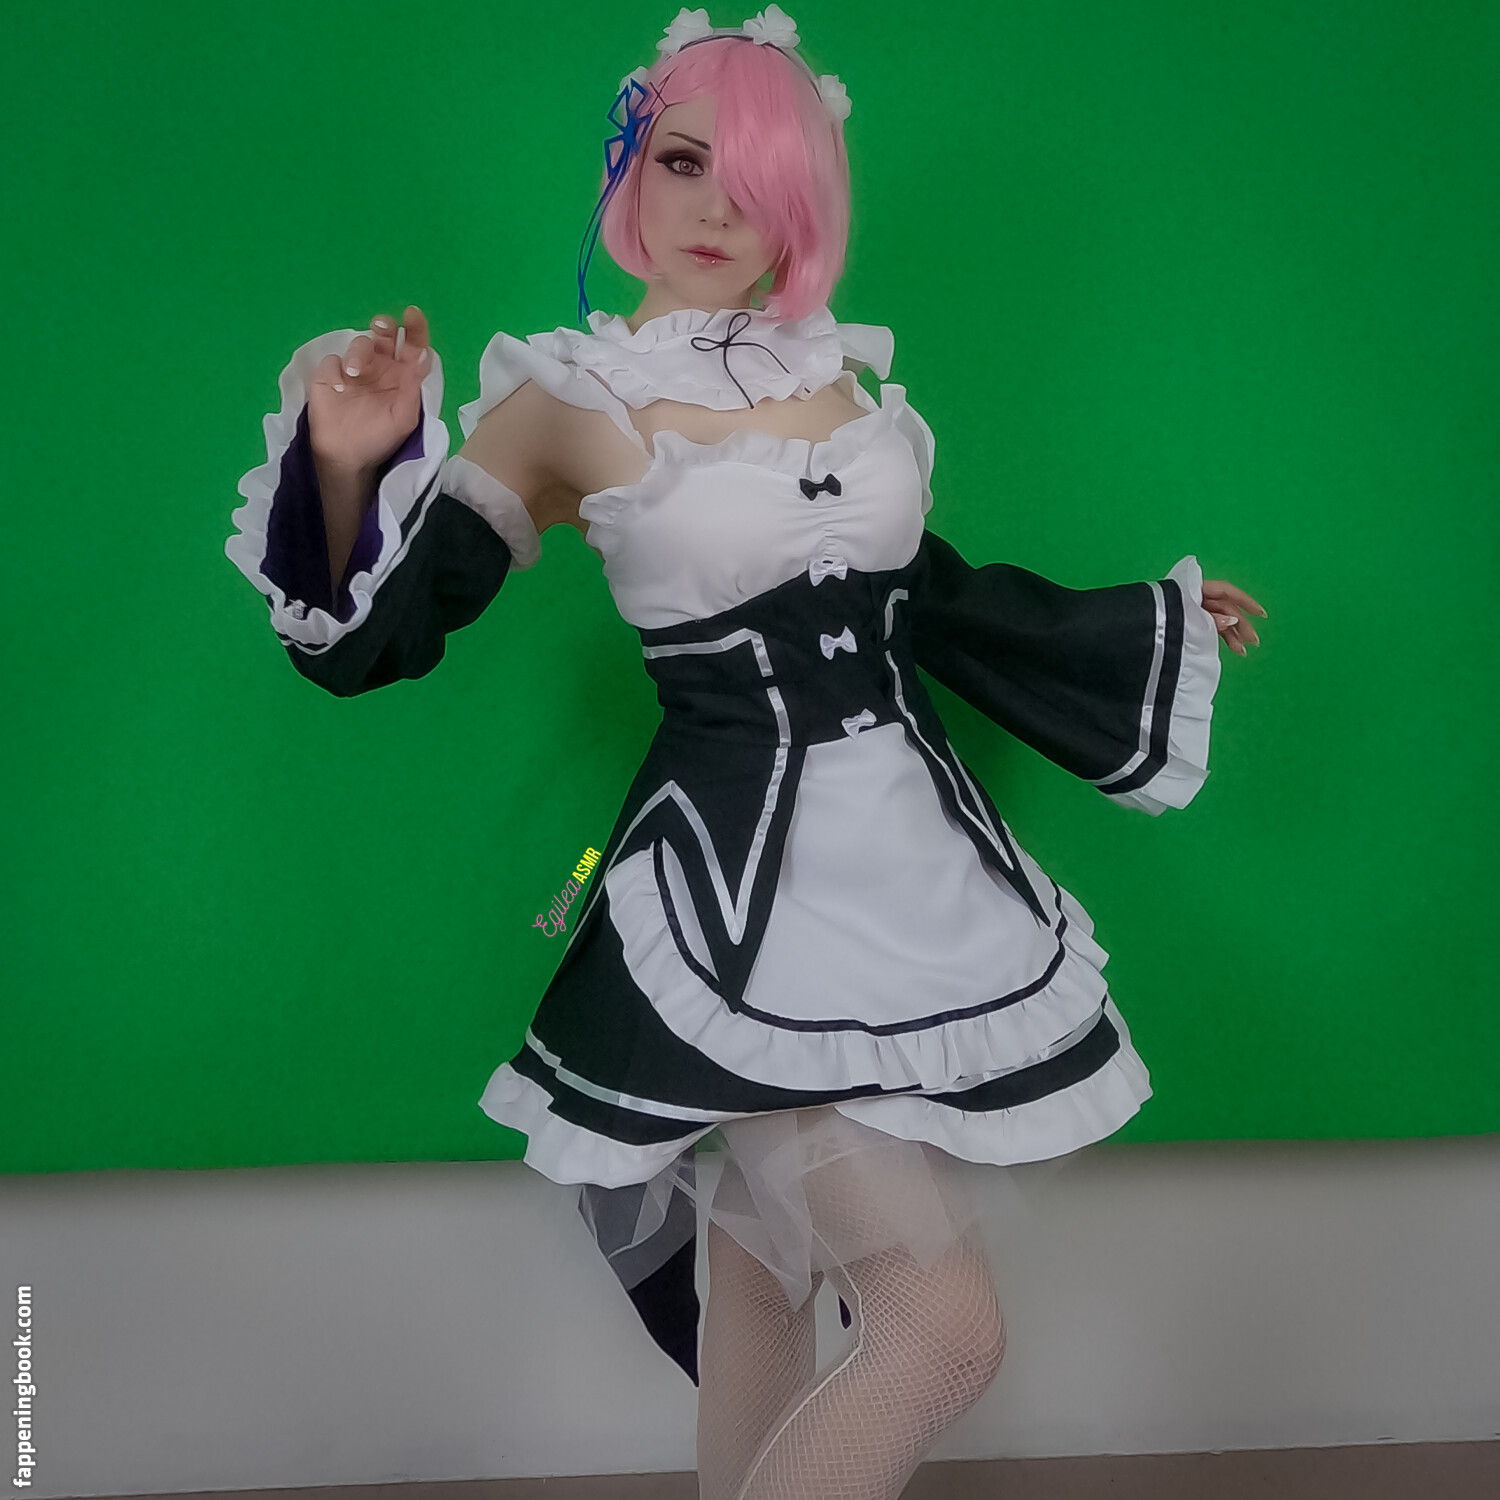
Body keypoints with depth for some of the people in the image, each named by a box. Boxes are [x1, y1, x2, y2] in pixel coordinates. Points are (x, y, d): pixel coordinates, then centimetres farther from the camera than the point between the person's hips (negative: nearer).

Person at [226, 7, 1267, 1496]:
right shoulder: (568, 401, -6)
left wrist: (1160, 617, 30)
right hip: (741, 894, -5)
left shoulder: (839, 378, 9)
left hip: (912, 856, 6)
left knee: (772, 1247, 14)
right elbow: (366, 641, -8)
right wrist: (348, 466, -28)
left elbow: (932, 595, 22)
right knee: (945, 1322, -8)